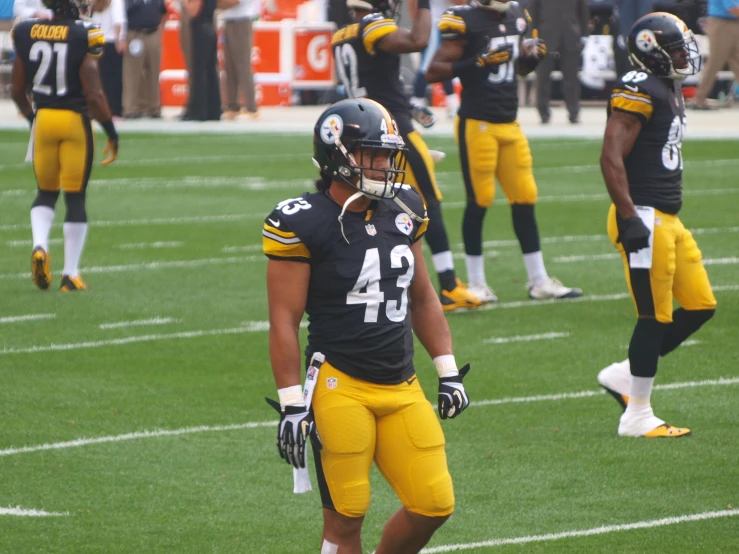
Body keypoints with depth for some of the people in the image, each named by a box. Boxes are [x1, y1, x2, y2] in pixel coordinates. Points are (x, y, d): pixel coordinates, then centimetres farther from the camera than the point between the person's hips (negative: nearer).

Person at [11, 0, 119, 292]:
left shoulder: (26, 33, -2)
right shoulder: (83, 36, -14)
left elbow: (17, 90, 7)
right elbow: (94, 95, -14)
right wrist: (111, 132, -3)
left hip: (43, 118, 3)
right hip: (75, 122, -3)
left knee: (46, 192, 19)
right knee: (76, 198, 7)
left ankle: (40, 245, -8)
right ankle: (71, 274, 8)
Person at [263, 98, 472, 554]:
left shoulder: (403, 211, 9)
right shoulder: (303, 224, -11)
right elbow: (284, 321, -10)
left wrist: (448, 371, 16)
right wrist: (292, 404, -13)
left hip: (403, 387, 6)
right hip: (340, 387, -6)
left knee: (434, 506, 1)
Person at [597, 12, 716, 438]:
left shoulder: (670, 91, 16)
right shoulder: (639, 92, -15)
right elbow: (611, 157, -20)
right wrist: (629, 218, -23)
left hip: (668, 218, 10)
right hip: (644, 218, -10)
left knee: (701, 306, 10)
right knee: (656, 318, -5)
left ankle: (626, 375, 19)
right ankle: (637, 415, 5)